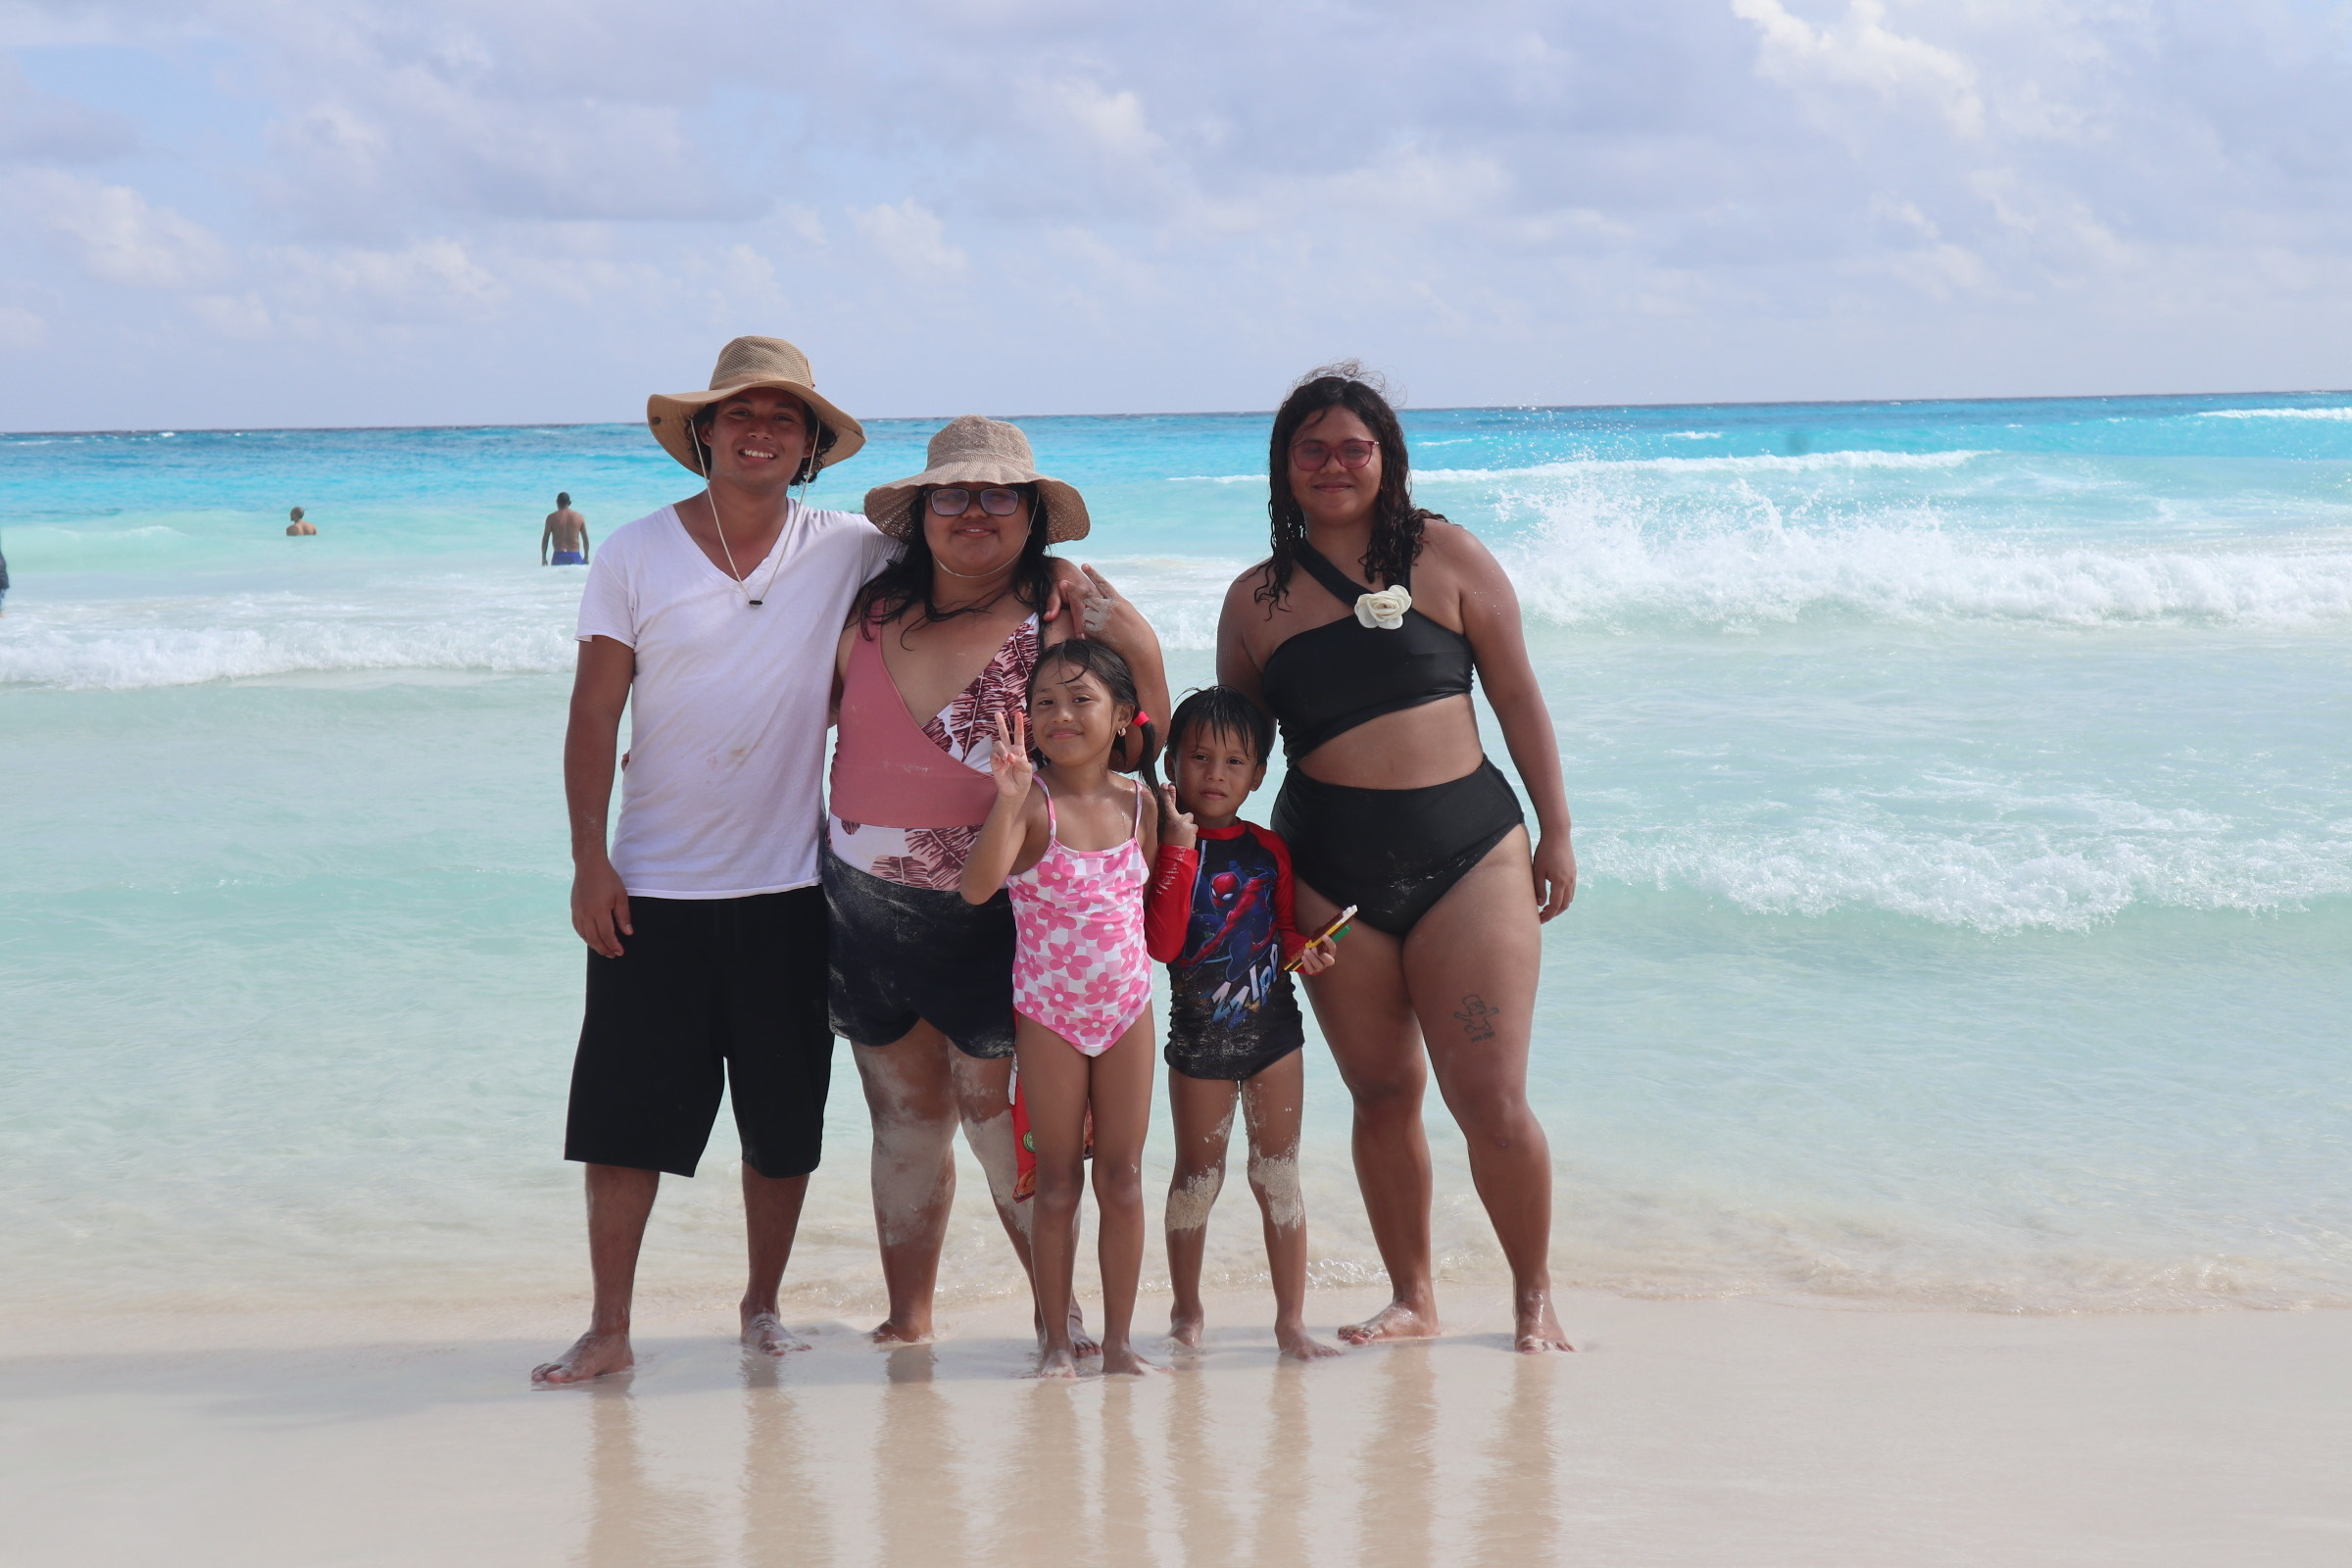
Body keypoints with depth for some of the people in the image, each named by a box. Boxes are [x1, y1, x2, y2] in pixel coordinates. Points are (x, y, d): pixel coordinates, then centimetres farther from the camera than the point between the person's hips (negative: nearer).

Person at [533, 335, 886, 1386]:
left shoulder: (850, 553, 1)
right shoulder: (635, 556, -1)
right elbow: (594, 716, -1)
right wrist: (589, 859, -7)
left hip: (791, 888, 1)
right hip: (655, 887, -1)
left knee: (784, 1124, 8)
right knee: (624, 1115, -2)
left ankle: (762, 1307, 25)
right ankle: (609, 1329, 7)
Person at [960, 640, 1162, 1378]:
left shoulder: (1137, 803, 2)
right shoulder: (1031, 800, -10)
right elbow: (977, 885, -29)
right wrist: (1007, 797, -37)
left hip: (1127, 1006, 3)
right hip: (1049, 1012, -3)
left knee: (1123, 1178, 6)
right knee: (1058, 1183, 3)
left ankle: (1119, 1338, 13)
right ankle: (1057, 1340, 11)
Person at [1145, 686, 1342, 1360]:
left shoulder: (1269, 850, 3)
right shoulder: (1165, 849, -8)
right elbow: (1161, 943, -21)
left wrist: (1303, 948, -9)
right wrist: (1179, 846, -22)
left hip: (1272, 1026, 3)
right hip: (1197, 1033, -2)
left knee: (1278, 1174, 5)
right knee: (1198, 1175, 8)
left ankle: (1291, 1320, 10)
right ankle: (1187, 1311, 25)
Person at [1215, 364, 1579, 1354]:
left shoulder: (1445, 557, 3)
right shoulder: (1255, 599, 8)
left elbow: (1517, 694, 5)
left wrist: (1555, 829, 3)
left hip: (1468, 851, -2)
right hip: (1330, 871, 2)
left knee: (1491, 1101, -8)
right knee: (1382, 1095, 7)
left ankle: (1534, 1296, 12)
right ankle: (1411, 1299, 22)